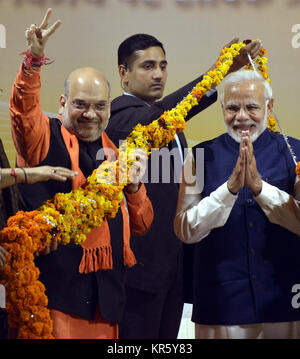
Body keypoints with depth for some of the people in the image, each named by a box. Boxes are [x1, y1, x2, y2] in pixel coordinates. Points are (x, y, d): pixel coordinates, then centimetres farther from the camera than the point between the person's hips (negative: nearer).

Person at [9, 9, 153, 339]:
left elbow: (140, 225, 18)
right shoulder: (45, 138, 1)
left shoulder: (117, 152, 17)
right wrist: (34, 59, -35)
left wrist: (134, 186, -1)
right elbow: (24, 107, -21)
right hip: (56, 289, -5)